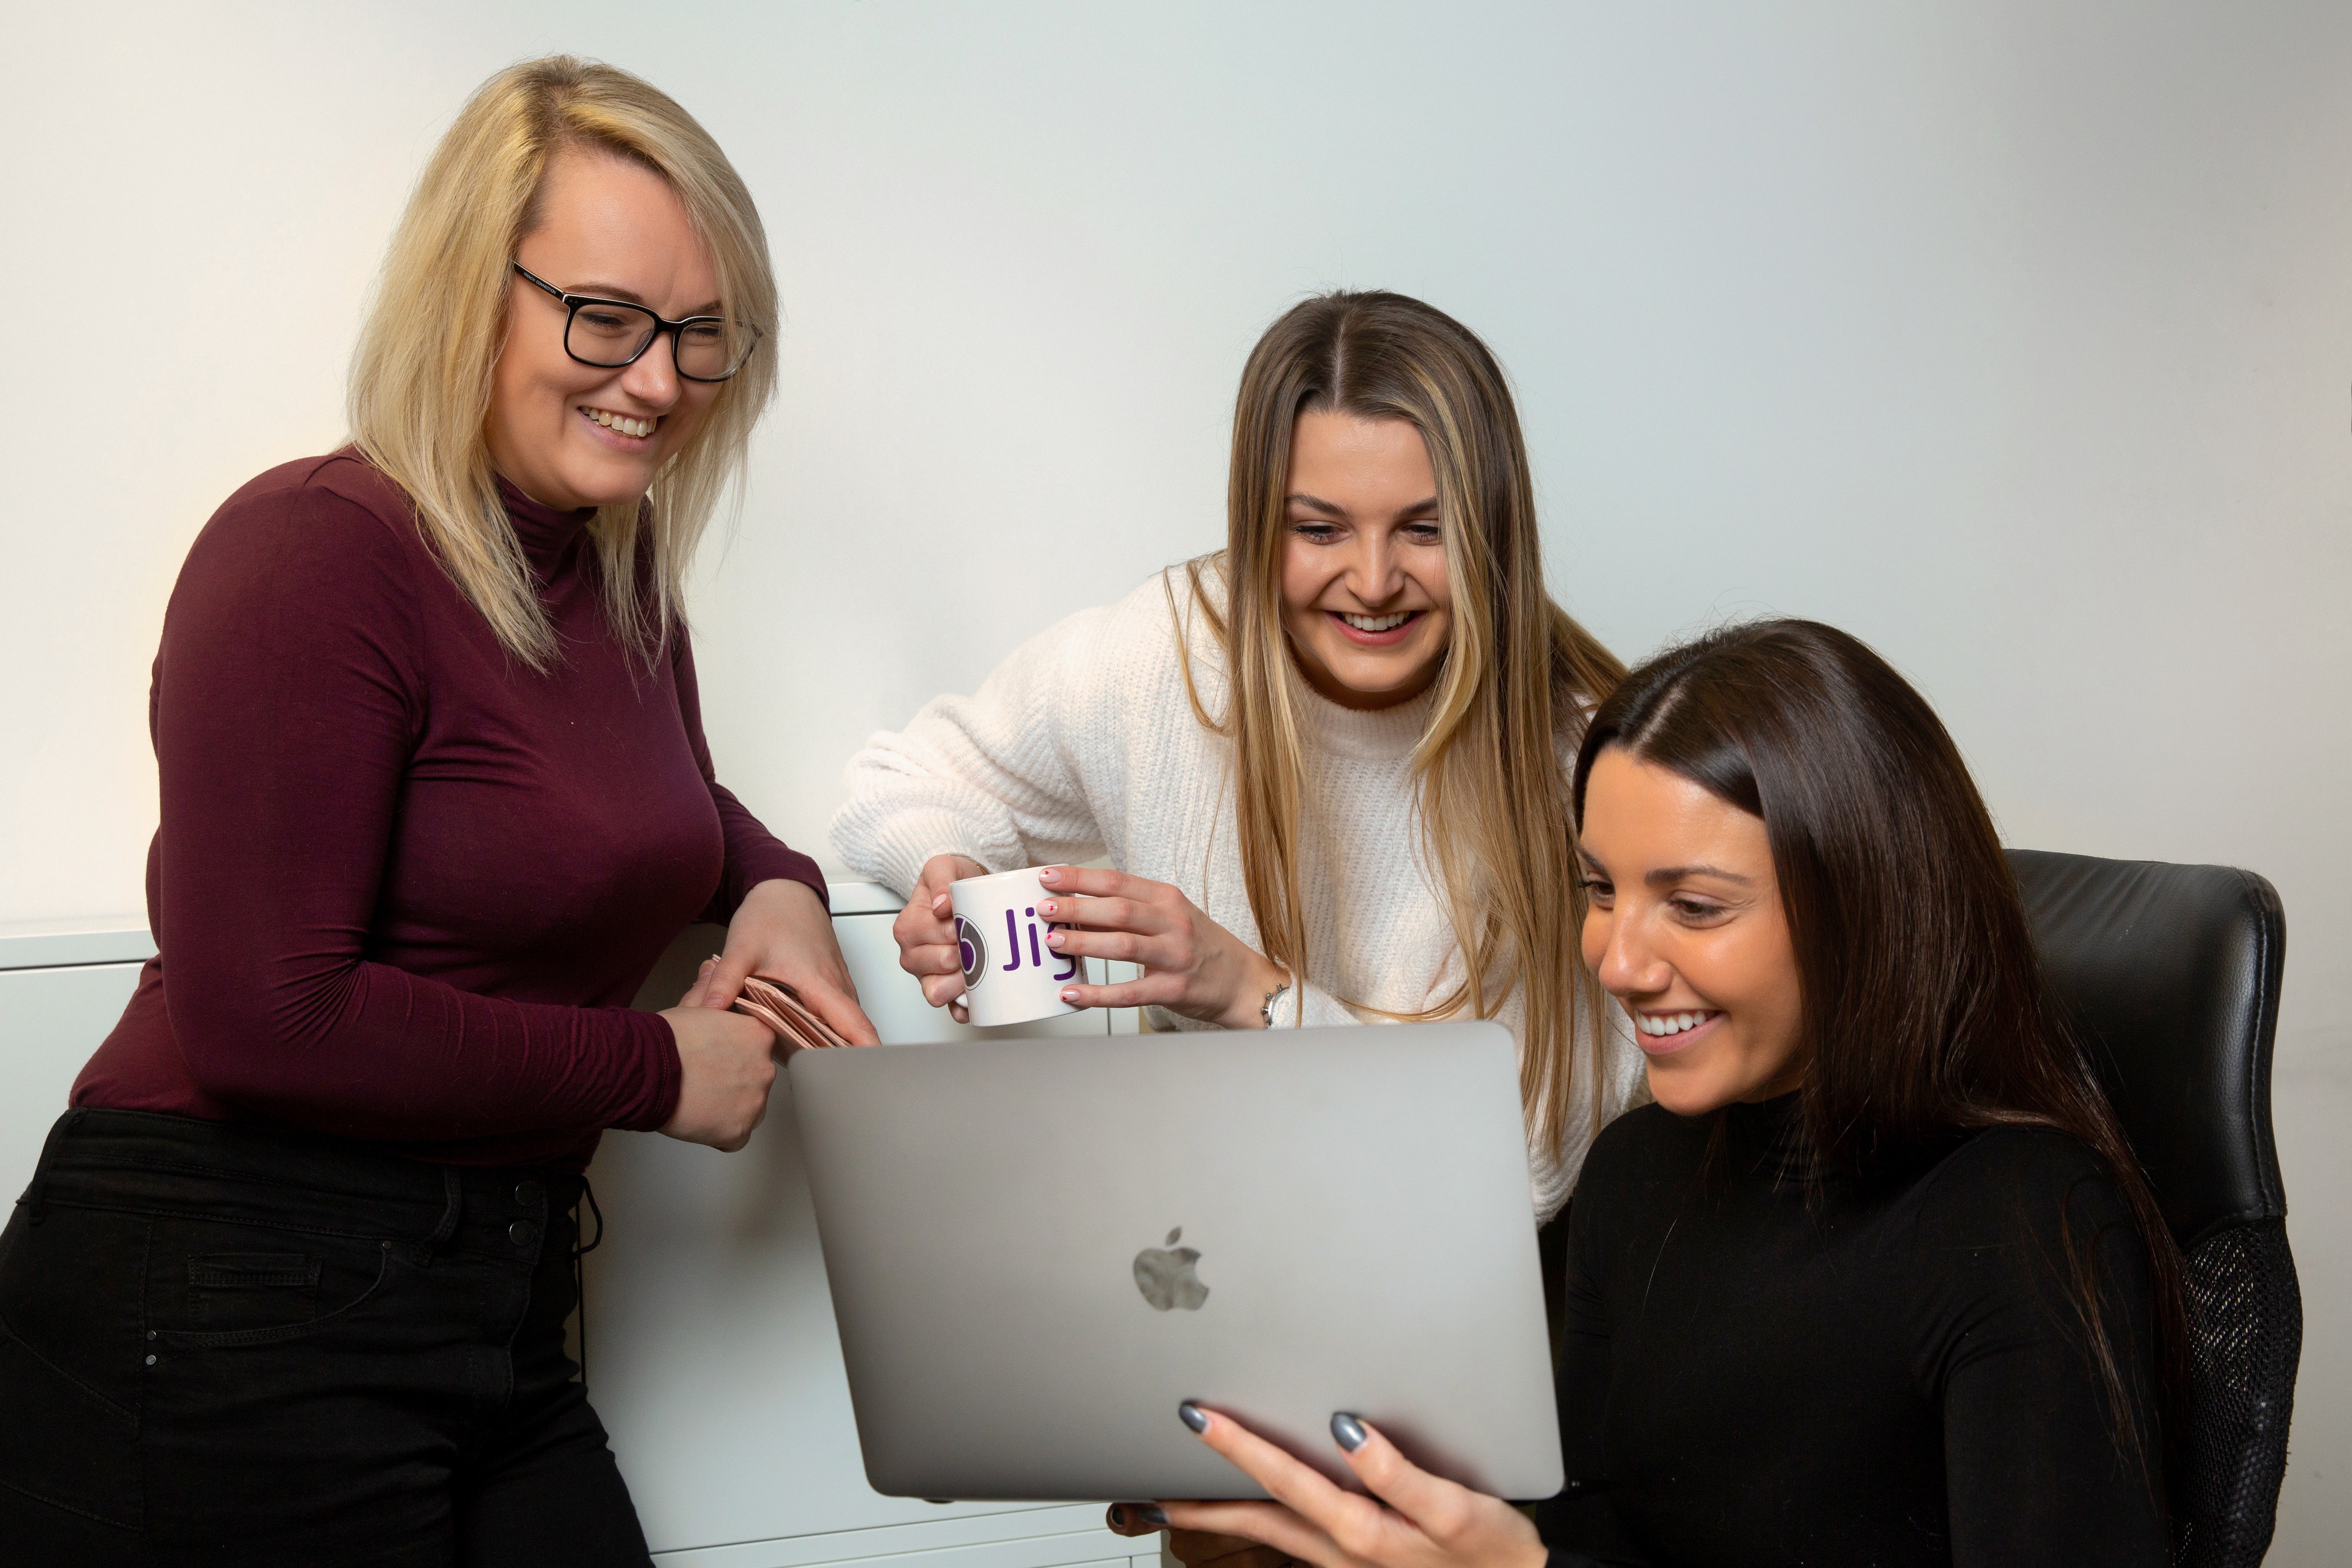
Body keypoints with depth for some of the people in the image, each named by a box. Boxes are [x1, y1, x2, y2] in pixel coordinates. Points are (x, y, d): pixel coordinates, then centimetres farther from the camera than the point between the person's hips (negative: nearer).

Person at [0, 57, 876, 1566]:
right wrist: (656, 1068, -12)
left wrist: (775, 885, 6)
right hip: (225, 1329, -8)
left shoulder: (615, 565, 9)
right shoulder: (318, 551, -15)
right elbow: (261, 1023, -21)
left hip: (498, 1320, 8)